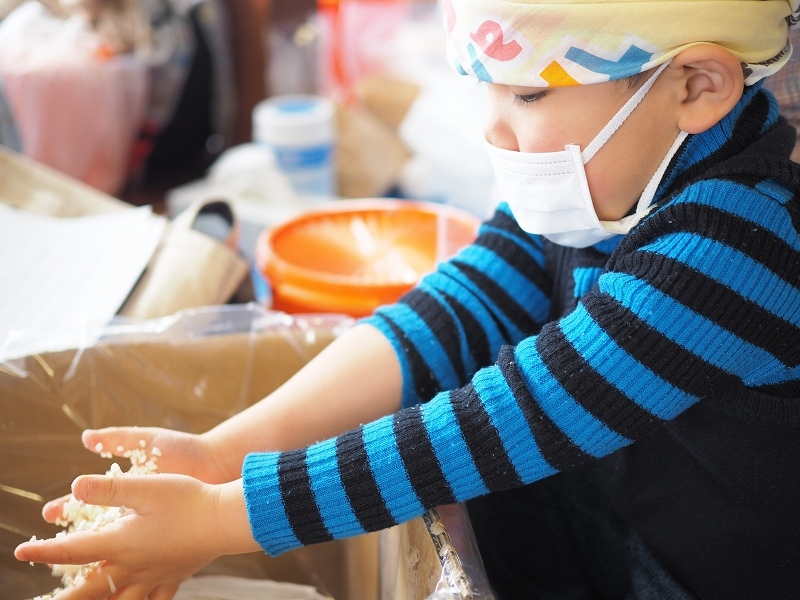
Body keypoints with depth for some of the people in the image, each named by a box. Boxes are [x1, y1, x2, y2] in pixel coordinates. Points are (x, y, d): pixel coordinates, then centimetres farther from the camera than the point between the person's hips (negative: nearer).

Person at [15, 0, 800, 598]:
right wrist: (221, 452, -26)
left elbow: (504, 427, -35)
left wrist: (219, 517, -31)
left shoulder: (727, 253, -33)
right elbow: (450, 316, -16)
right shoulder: (601, 173, -9)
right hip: (607, 517, 6)